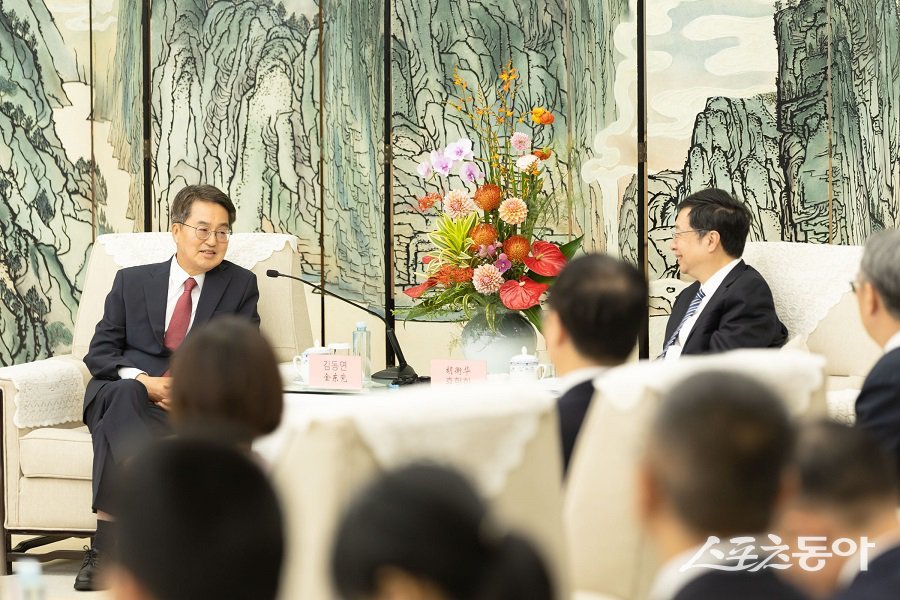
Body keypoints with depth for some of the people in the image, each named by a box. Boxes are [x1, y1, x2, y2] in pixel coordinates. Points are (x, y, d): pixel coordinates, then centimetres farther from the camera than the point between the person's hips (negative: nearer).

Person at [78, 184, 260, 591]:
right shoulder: (131, 282, 17)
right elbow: (99, 352, 9)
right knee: (127, 396, -38)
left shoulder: (240, 286, 15)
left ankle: (106, 544, -40)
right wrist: (144, 382, -12)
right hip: (124, 392, 1)